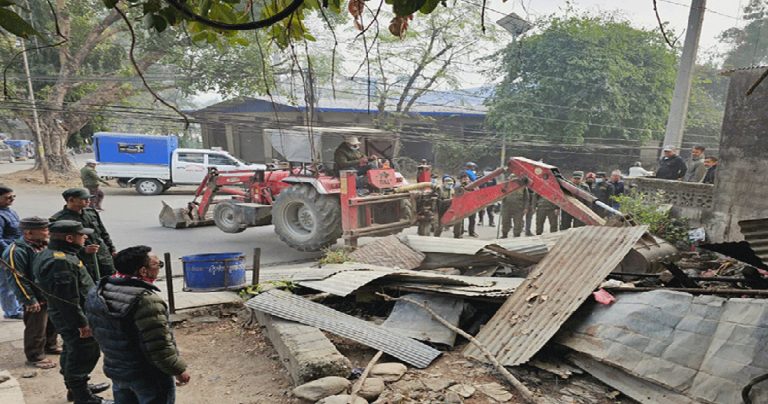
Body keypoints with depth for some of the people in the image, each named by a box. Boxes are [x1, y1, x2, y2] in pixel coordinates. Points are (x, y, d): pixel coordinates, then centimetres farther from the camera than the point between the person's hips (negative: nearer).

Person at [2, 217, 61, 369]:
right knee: (36, 328, 5)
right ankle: (35, 356, 21)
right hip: (37, 299, -8)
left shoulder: (45, 245, 4)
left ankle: (51, 346, 42)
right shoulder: (16, 251, -20)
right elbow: (16, 279, -21)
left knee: (52, 323, 23)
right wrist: (30, 300, -20)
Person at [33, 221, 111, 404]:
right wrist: (82, 323, -22)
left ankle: (75, 387, 41)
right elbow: (68, 300, -28)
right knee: (82, 356, 1)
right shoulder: (61, 262, -29)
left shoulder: (50, 254, 6)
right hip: (73, 319, -11)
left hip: (66, 318, 11)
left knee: (72, 353, 24)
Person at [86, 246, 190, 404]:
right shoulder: (146, 300, -29)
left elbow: (97, 331, 8)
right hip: (149, 376, -8)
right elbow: (159, 347, -28)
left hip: (115, 369, 8)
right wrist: (178, 369, -14)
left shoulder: (98, 292, -2)